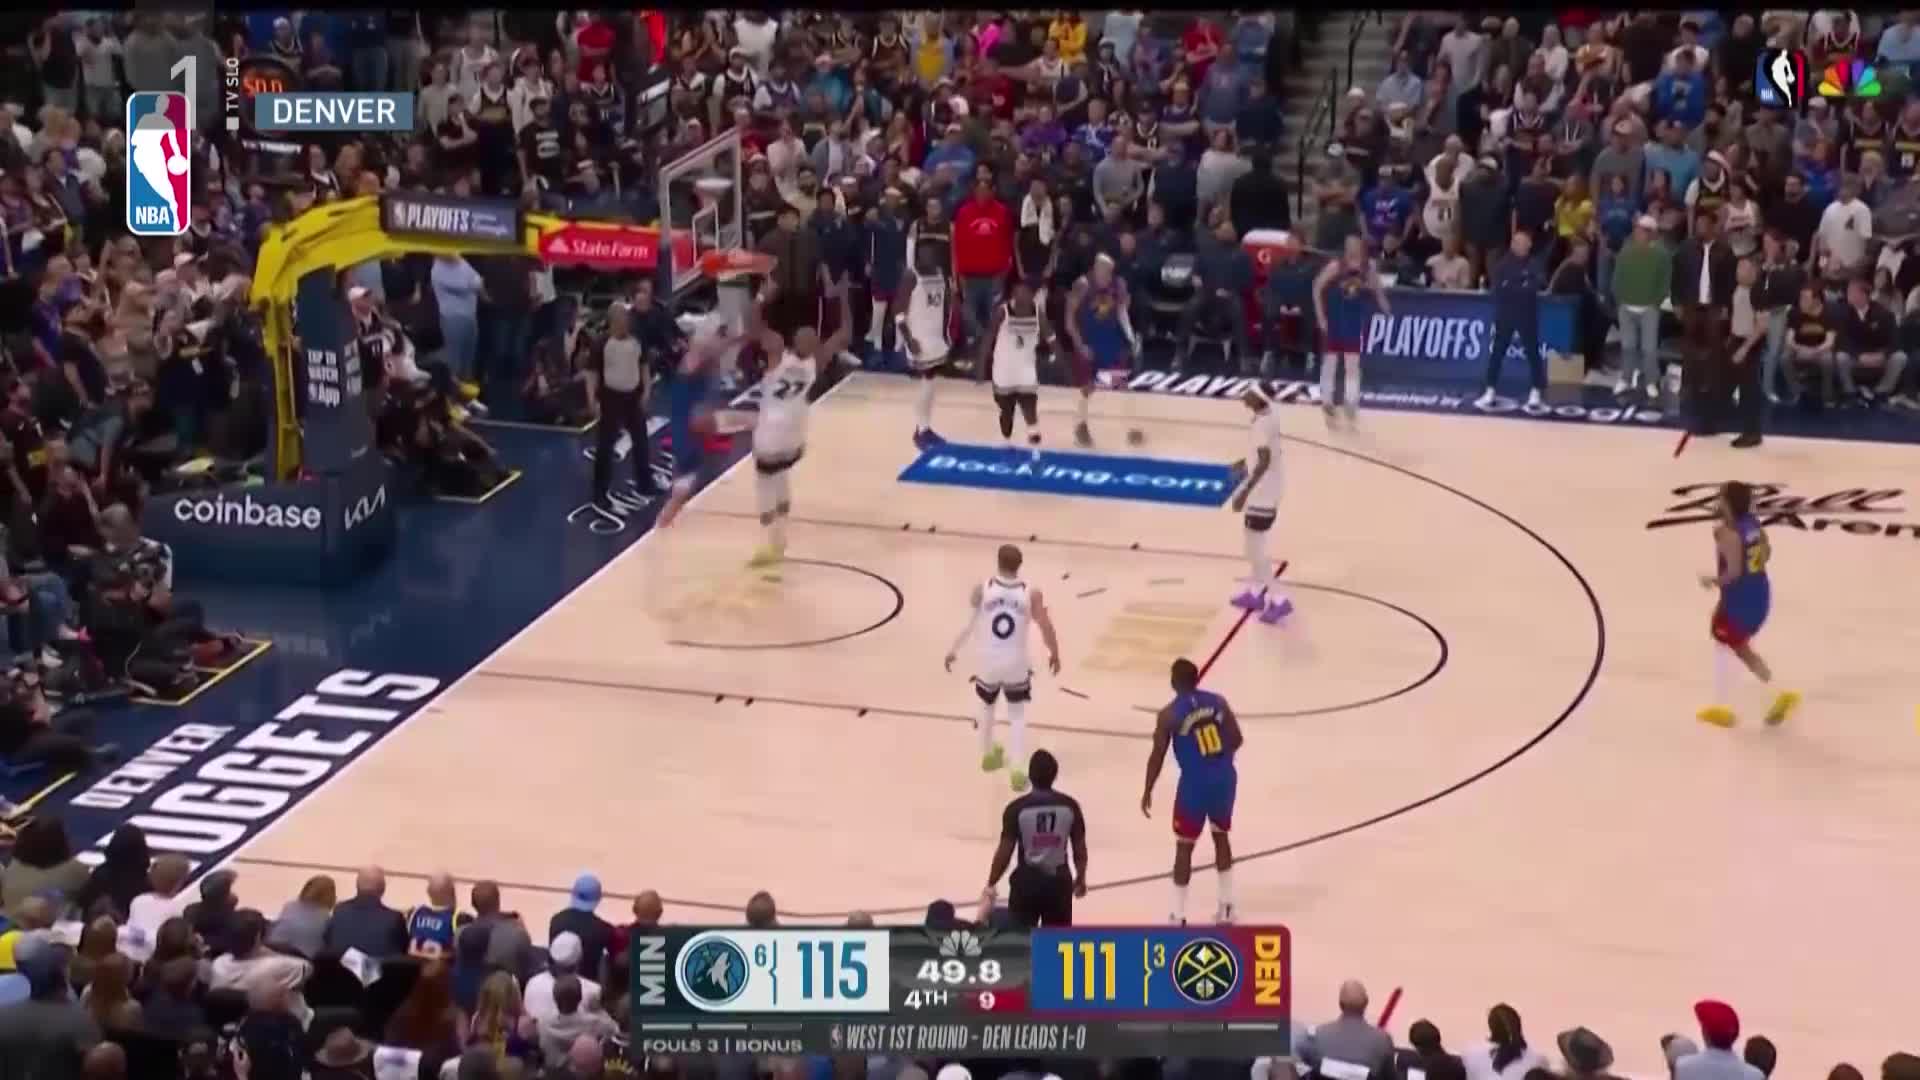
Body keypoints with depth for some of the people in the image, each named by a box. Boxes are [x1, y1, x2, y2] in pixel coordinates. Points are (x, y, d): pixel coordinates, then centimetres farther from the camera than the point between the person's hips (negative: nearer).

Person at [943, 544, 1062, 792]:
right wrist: (1054, 653, 8)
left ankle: (988, 755, 46)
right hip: (1015, 664, -1)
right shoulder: (1031, 594, -12)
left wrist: (953, 651, 3)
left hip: (987, 662, 1)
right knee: (1017, 715, 15)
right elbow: (1046, 628, -9)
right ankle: (1017, 770, 3)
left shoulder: (982, 590, -12)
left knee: (987, 706, 28)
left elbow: (968, 623, -9)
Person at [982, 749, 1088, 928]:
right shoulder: (1070, 806, -4)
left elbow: (1005, 852, -9)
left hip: (1027, 881, -2)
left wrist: (991, 886, 3)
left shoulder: (1017, 808, -11)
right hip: (1059, 881, 2)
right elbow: (1079, 848, 2)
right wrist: (1080, 878, 19)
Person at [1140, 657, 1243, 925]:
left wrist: (1148, 792, 2)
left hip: (1195, 784, -4)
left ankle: (1178, 916, 10)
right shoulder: (1217, 701, 1)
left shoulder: (1170, 714, -11)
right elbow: (1236, 740, 4)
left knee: (1184, 847, 8)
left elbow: (1158, 756, -9)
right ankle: (1226, 906, 28)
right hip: (1224, 778, 4)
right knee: (1221, 837, 24)